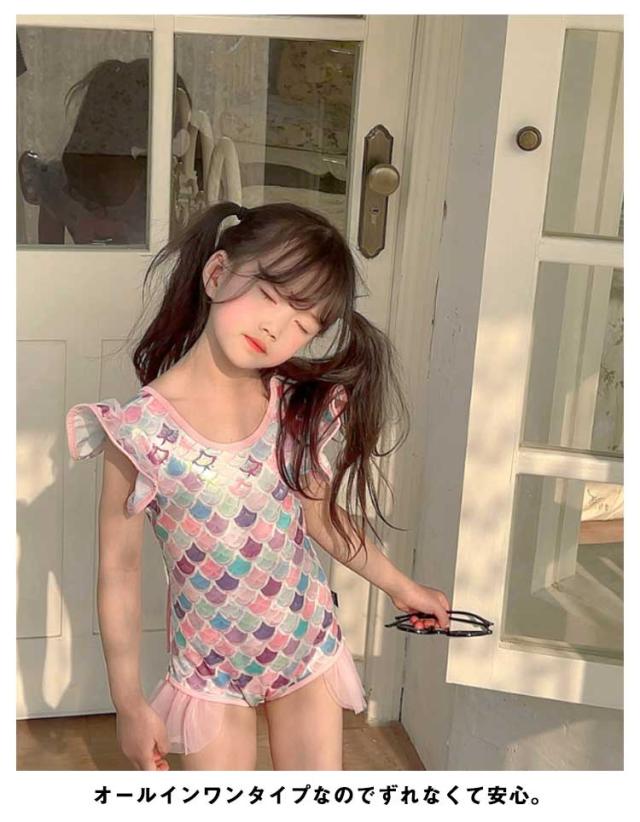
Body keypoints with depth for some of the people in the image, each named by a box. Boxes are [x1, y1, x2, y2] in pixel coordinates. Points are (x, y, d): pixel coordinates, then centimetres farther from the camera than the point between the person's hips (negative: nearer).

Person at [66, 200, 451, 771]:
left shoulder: (298, 403, -9)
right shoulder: (142, 428, -21)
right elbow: (119, 572, -13)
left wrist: (400, 586, 16)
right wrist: (129, 704, -7)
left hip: (309, 645, 4)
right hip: (211, 665, -3)